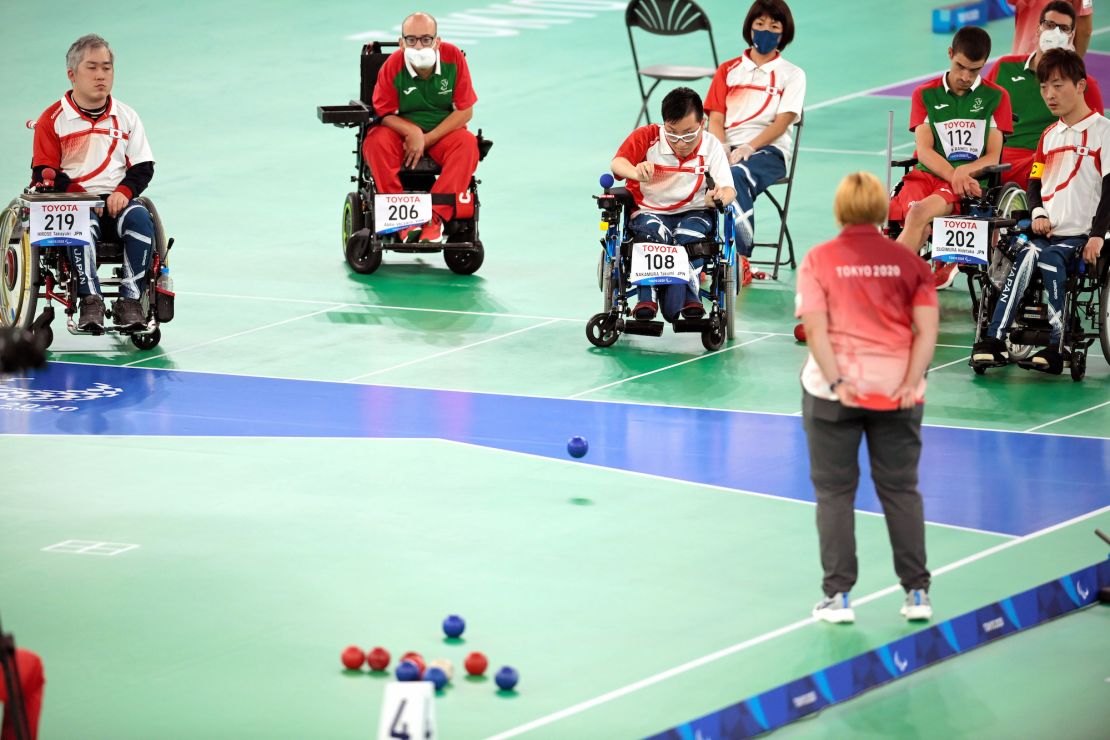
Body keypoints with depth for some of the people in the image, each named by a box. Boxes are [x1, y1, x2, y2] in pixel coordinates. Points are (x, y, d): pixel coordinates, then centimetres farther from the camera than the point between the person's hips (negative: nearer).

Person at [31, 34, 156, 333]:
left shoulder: (126, 117, 13)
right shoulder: (53, 119, 3)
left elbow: (143, 167, 11)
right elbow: (44, 173, -2)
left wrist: (124, 191, -10)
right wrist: (80, 195, -17)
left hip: (116, 200, 3)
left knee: (140, 218, -31)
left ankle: (130, 300, -29)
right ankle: (90, 300, -37)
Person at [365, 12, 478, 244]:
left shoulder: (454, 58, -11)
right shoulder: (392, 66, -12)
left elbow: (465, 111, -8)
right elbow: (384, 113, -9)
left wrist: (427, 139, -17)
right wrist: (412, 132, -29)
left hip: (444, 131, 0)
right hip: (401, 130, 0)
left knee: (468, 144, -32)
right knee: (376, 142, -32)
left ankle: (436, 216, -33)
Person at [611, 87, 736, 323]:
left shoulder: (711, 147, -4)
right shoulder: (647, 137, -7)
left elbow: (728, 189, -10)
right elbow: (617, 163, -21)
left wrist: (721, 196, -36)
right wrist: (636, 171, -44)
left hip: (692, 213, 1)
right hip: (649, 211, -1)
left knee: (690, 236, -34)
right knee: (654, 232, -36)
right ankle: (645, 298, -26)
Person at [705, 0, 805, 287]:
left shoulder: (792, 75, 11)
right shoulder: (728, 70, 20)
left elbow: (781, 122, -2)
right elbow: (716, 118, 11)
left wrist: (747, 149, -17)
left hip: (768, 150, -3)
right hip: (727, 148, 3)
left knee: (737, 176, -38)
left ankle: (741, 260, -39)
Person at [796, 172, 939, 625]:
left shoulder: (819, 260, -3)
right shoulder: (907, 262, 2)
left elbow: (815, 328, -12)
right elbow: (927, 330, -5)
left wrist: (837, 383, -13)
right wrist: (910, 383, -7)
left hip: (834, 392, -2)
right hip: (897, 390, 2)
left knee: (834, 490, 7)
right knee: (901, 490, 11)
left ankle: (838, 595, 6)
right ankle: (916, 592, 10)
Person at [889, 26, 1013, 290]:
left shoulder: (996, 97, 11)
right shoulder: (925, 95, 14)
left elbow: (993, 157, 4)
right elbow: (924, 151, 3)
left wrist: (965, 172, -17)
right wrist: (953, 175, -16)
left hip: (972, 180, -2)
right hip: (928, 175, 2)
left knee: (919, 212, -33)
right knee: (921, 228, -34)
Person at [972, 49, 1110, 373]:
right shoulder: (1049, 136, 19)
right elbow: (1035, 183, 20)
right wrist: (1038, 214, -2)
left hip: (1082, 234, -5)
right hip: (1048, 230, 5)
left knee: (1051, 258, -32)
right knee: (1027, 256, -26)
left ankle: (1056, 346, -29)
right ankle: (994, 340, -32)